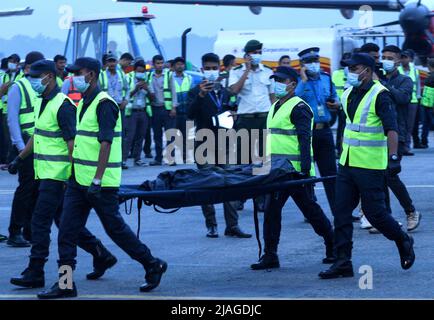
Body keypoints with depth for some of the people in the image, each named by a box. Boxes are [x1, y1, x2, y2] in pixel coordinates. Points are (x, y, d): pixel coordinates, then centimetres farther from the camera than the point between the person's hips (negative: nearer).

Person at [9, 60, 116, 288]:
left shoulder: (62, 105, -15)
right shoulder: (42, 103, 13)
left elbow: (73, 143, -19)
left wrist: (71, 175, -22)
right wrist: (20, 158, 22)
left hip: (57, 175, -10)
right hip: (46, 173, 10)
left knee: (40, 221, -9)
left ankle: (35, 273, -5)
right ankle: (102, 256, 24)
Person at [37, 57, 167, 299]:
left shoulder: (104, 104, -15)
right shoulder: (84, 103, 14)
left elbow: (106, 144, -22)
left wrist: (97, 180, -27)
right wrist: (74, 173, 23)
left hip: (101, 183, -9)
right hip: (79, 180, 9)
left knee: (116, 229, 2)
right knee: (67, 231, 2)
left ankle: (153, 266, 19)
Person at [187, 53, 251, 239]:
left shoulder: (225, 92, 16)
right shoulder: (196, 92, 1)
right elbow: (190, 114, -16)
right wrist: (201, 95, -28)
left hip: (224, 145, 4)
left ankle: (232, 226, -1)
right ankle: (211, 226, 3)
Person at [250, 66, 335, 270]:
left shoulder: (298, 108, -11)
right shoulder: (275, 108, 18)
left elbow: (304, 140, -18)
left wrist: (305, 169, -25)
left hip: (296, 171, -9)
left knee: (311, 210, 0)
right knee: (271, 211, 3)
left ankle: (334, 248, 15)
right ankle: (270, 256, 5)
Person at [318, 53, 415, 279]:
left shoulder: (380, 95, -12)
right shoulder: (348, 95, 12)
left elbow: (391, 129, -17)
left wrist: (393, 157, -25)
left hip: (371, 167, -8)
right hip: (347, 165, 8)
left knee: (374, 212, -3)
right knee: (341, 213, 2)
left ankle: (403, 242, 22)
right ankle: (343, 263, 4)